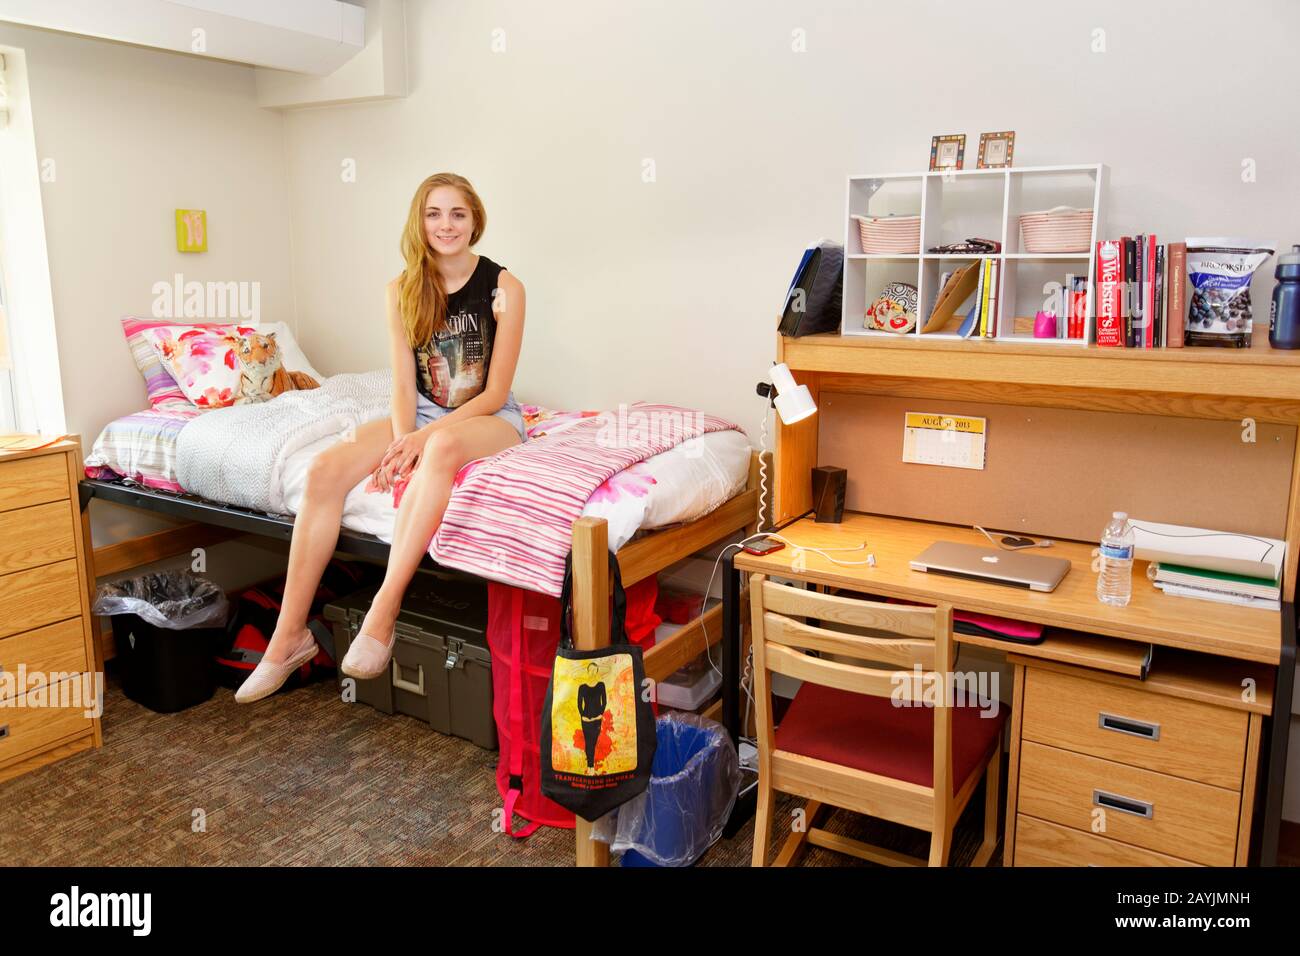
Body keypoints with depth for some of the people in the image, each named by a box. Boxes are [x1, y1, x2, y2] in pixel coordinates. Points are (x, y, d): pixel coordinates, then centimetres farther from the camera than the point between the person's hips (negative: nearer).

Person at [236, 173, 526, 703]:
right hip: (422, 414, 4)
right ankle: (289, 634, -16)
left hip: (490, 417, -4)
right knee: (326, 469, -21)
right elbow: (404, 383, -2)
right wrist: (401, 441, -22)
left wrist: (422, 439, -21)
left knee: (443, 448, -41)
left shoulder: (503, 287, -9)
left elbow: (494, 393, -11)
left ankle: (382, 612, -37)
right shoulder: (403, 289, 2)